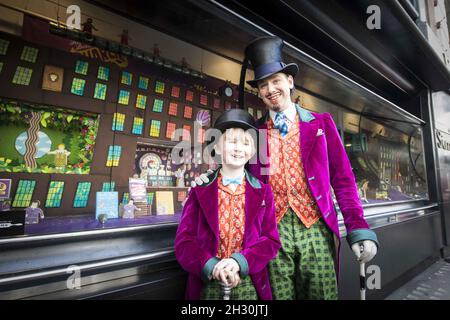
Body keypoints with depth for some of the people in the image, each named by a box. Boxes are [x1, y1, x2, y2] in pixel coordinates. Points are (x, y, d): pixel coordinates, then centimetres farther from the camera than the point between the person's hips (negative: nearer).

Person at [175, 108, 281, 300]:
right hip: (207, 284, 0)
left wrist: (239, 262, -18)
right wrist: (211, 266, -20)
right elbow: (184, 241, -4)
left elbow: (271, 240, -3)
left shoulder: (263, 191, 0)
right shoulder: (200, 189, -3)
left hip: (249, 285, 1)